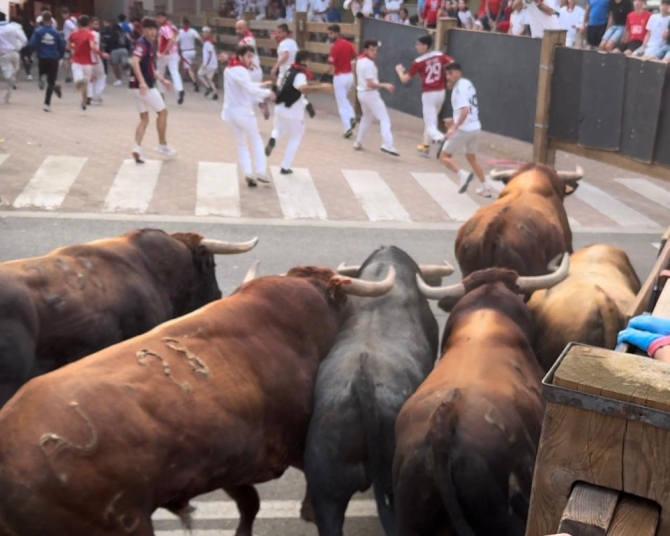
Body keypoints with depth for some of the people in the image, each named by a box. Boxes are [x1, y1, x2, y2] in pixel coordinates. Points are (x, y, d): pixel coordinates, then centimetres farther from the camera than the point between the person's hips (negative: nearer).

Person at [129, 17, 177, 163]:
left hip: (139, 86, 9)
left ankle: (137, 148, -4)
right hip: (143, 86, -9)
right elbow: (134, 62, -31)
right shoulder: (142, 44, -14)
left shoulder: (148, 45, 16)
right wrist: (142, 81, -40)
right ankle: (162, 145, 15)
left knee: (144, 118, 10)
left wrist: (162, 80, 26)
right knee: (162, 112, 7)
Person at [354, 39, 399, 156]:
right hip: (370, 94, -10)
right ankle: (387, 145, -26)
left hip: (361, 92, 10)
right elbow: (370, 84, -24)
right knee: (384, 118, -13)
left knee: (367, 117, 28)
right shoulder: (369, 64, -19)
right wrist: (385, 85, -22)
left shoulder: (360, 60, 10)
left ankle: (358, 143, 33)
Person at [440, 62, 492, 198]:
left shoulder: (459, 88, -15)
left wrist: (454, 127, -32)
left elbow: (465, 111, -27)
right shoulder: (467, 84, 13)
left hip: (463, 129, -9)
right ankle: (485, 187, 28)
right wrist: (455, 121, 23)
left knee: (445, 156, 1)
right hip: (475, 128, 9)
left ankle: (462, 174, -20)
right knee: (471, 158, 25)